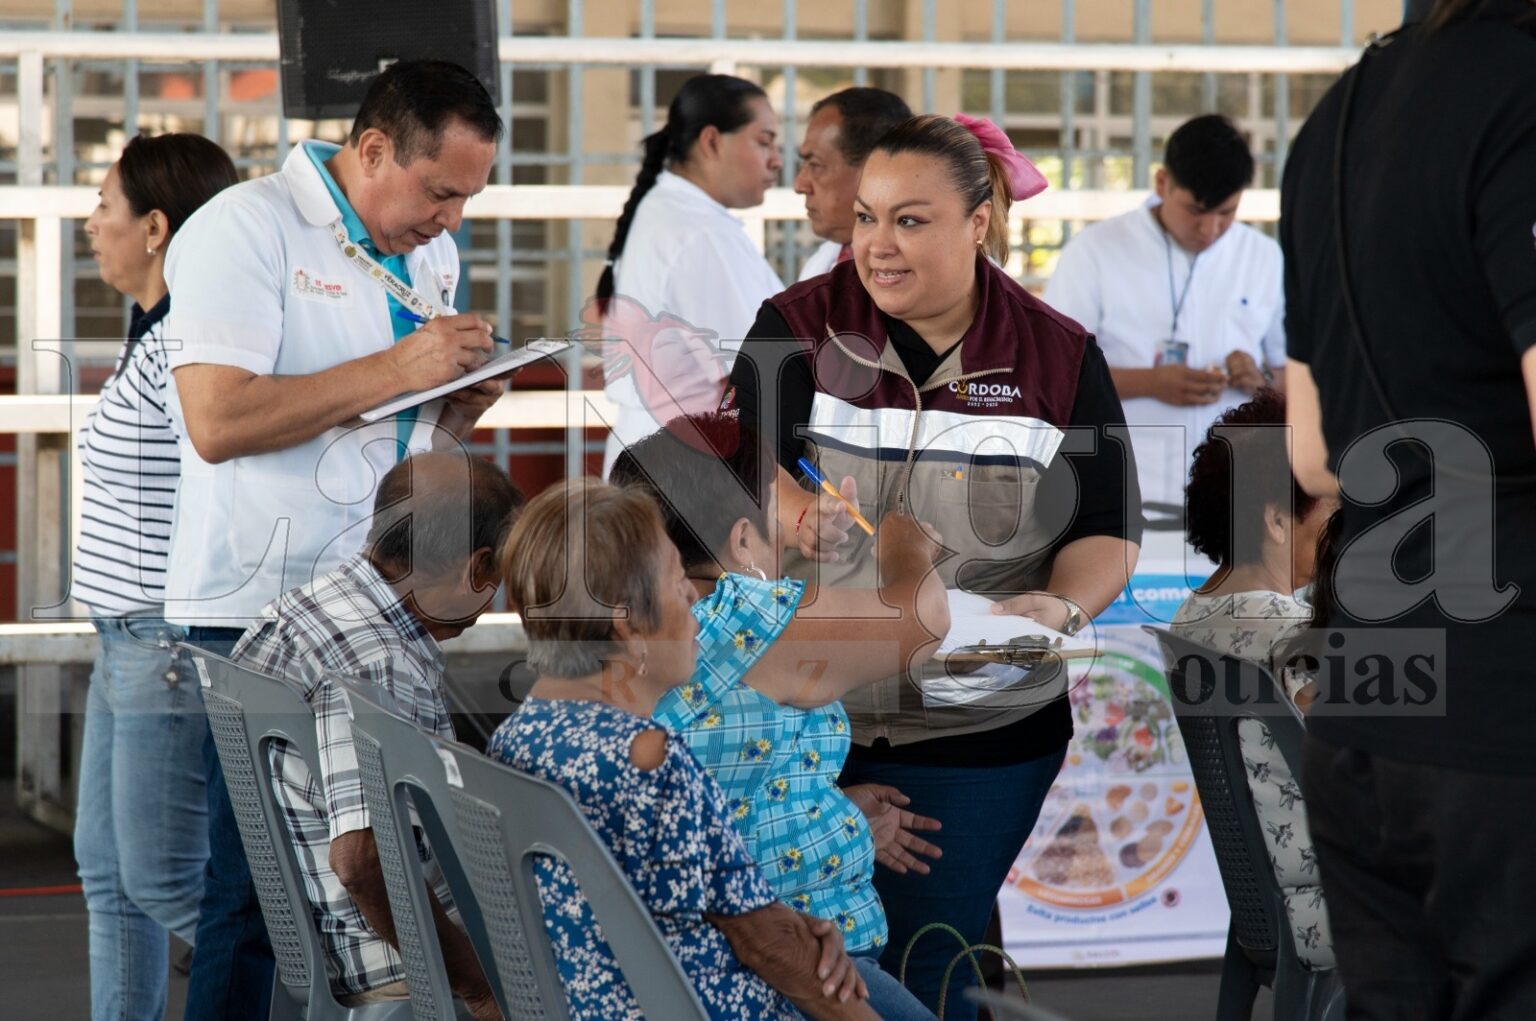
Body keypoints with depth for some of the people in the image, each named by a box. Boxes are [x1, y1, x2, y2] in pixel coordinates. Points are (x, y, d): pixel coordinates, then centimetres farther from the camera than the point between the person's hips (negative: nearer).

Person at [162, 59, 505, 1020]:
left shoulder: (433, 253, 16)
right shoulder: (245, 229, -9)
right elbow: (216, 423, -21)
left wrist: (466, 400, 4)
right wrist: (396, 369, -18)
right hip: (262, 609, -7)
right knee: (256, 895, -6)